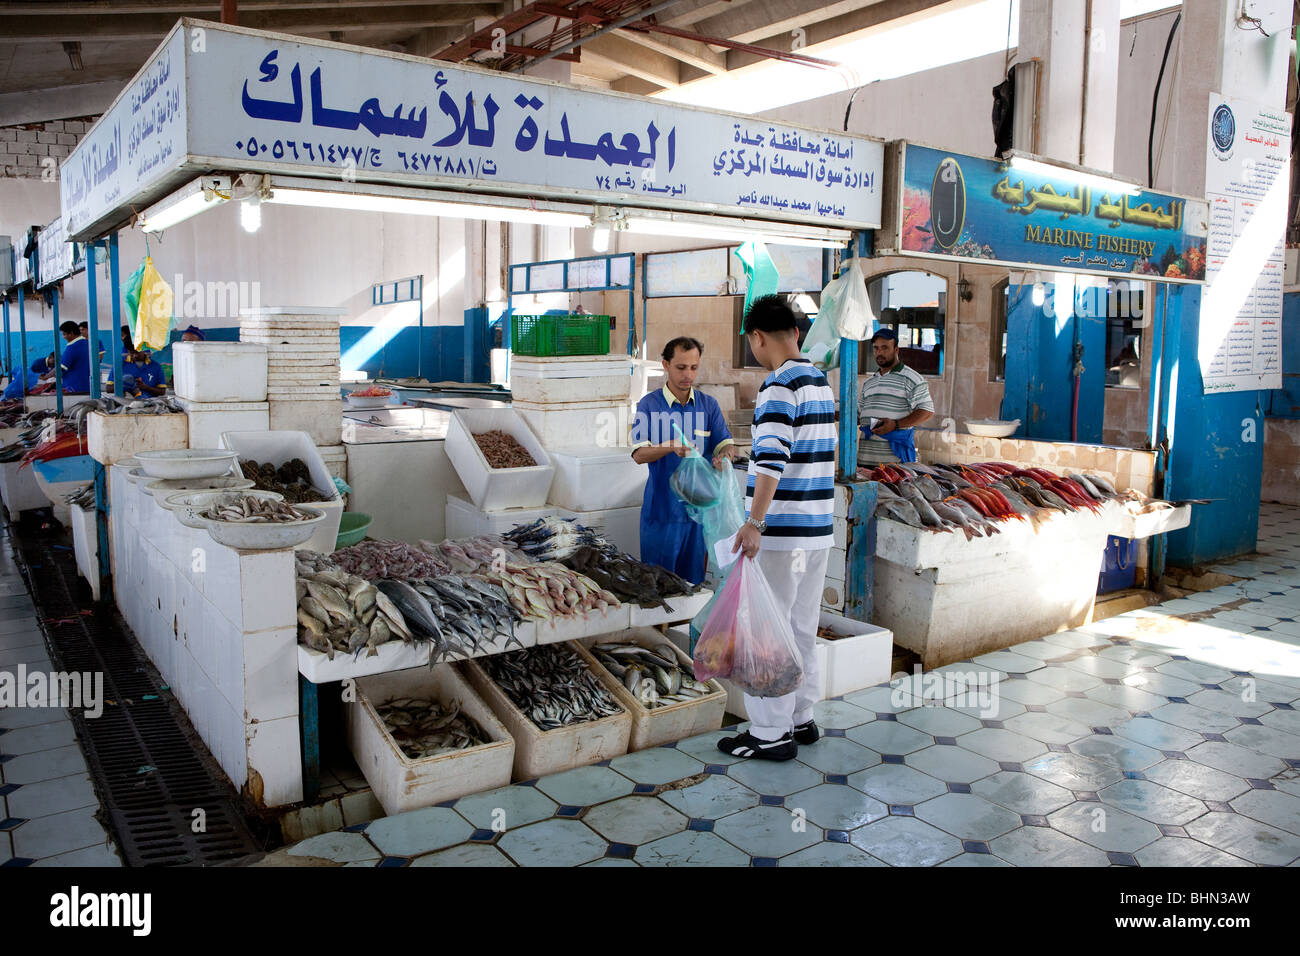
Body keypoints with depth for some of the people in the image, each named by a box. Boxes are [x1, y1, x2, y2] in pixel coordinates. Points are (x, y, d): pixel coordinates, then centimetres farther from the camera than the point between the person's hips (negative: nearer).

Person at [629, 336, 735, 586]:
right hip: (661, 508, -2)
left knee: (693, 581, 9)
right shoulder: (649, 405, -1)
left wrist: (724, 456, -21)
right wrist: (671, 447, -26)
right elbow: (639, 454, -8)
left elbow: (727, 444, 3)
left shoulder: (708, 404, 7)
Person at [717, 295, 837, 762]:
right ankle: (801, 718, 27)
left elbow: (772, 459, -27)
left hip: (781, 530, -9)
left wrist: (754, 523, -30)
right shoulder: (821, 382, 13)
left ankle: (771, 733, 7)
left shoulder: (780, 385, -15)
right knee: (802, 627, 17)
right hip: (818, 528, 9)